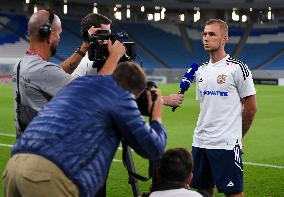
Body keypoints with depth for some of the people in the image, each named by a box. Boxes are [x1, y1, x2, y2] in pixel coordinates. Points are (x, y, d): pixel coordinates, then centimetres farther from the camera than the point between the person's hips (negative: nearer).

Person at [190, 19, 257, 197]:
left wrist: (236, 135, 5)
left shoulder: (237, 68, -7)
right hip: (200, 142, 7)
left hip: (226, 144, -7)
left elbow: (251, 108, -4)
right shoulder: (201, 71, 13)